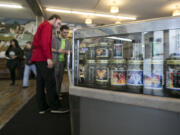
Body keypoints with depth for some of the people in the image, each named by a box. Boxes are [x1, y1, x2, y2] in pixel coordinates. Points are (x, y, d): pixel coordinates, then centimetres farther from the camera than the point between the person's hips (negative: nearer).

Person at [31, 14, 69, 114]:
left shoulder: (42, 25, 26)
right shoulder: (47, 25, -5)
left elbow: (36, 42, 24)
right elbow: (44, 42, -19)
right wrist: (48, 57, -21)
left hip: (37, 58, 10)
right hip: (43, 58, -10)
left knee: (40, 82, 8)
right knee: (50, 82, -7)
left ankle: (42, 107, 15)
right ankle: (55, 107, 0)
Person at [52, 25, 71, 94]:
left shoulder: (68, 42, 14)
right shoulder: (54, 38, -1)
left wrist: (67, 52, -4)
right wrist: (57, 51, -14)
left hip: (63, 61, 5)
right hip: (54, 61, -5)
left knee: (60, 77, 9)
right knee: (54, 77, -4)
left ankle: (58, 93, 21)